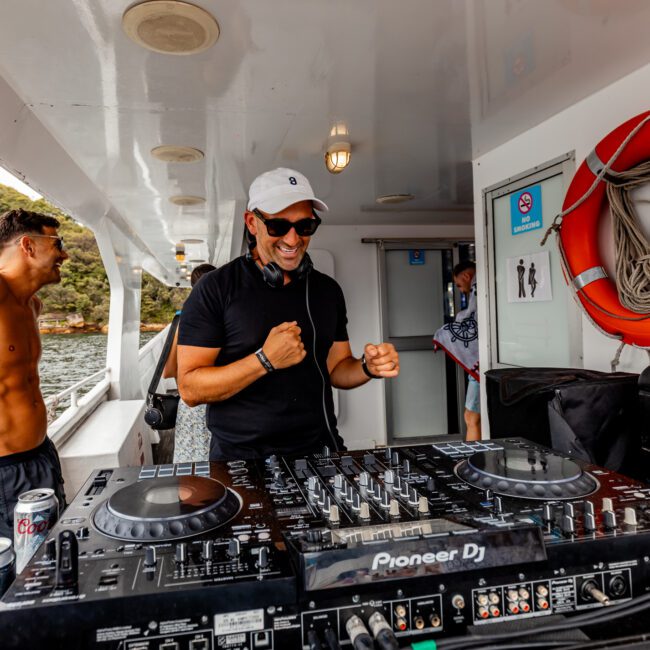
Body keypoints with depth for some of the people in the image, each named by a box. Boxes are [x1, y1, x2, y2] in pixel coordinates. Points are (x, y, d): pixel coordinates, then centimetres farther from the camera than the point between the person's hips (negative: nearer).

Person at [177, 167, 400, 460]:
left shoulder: (328, 290, 10)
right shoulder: (214, 290, -5)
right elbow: (190, 388, -8)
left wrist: (368, 367, -4)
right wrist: (265, 360, -18)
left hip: (319, 451, 3)